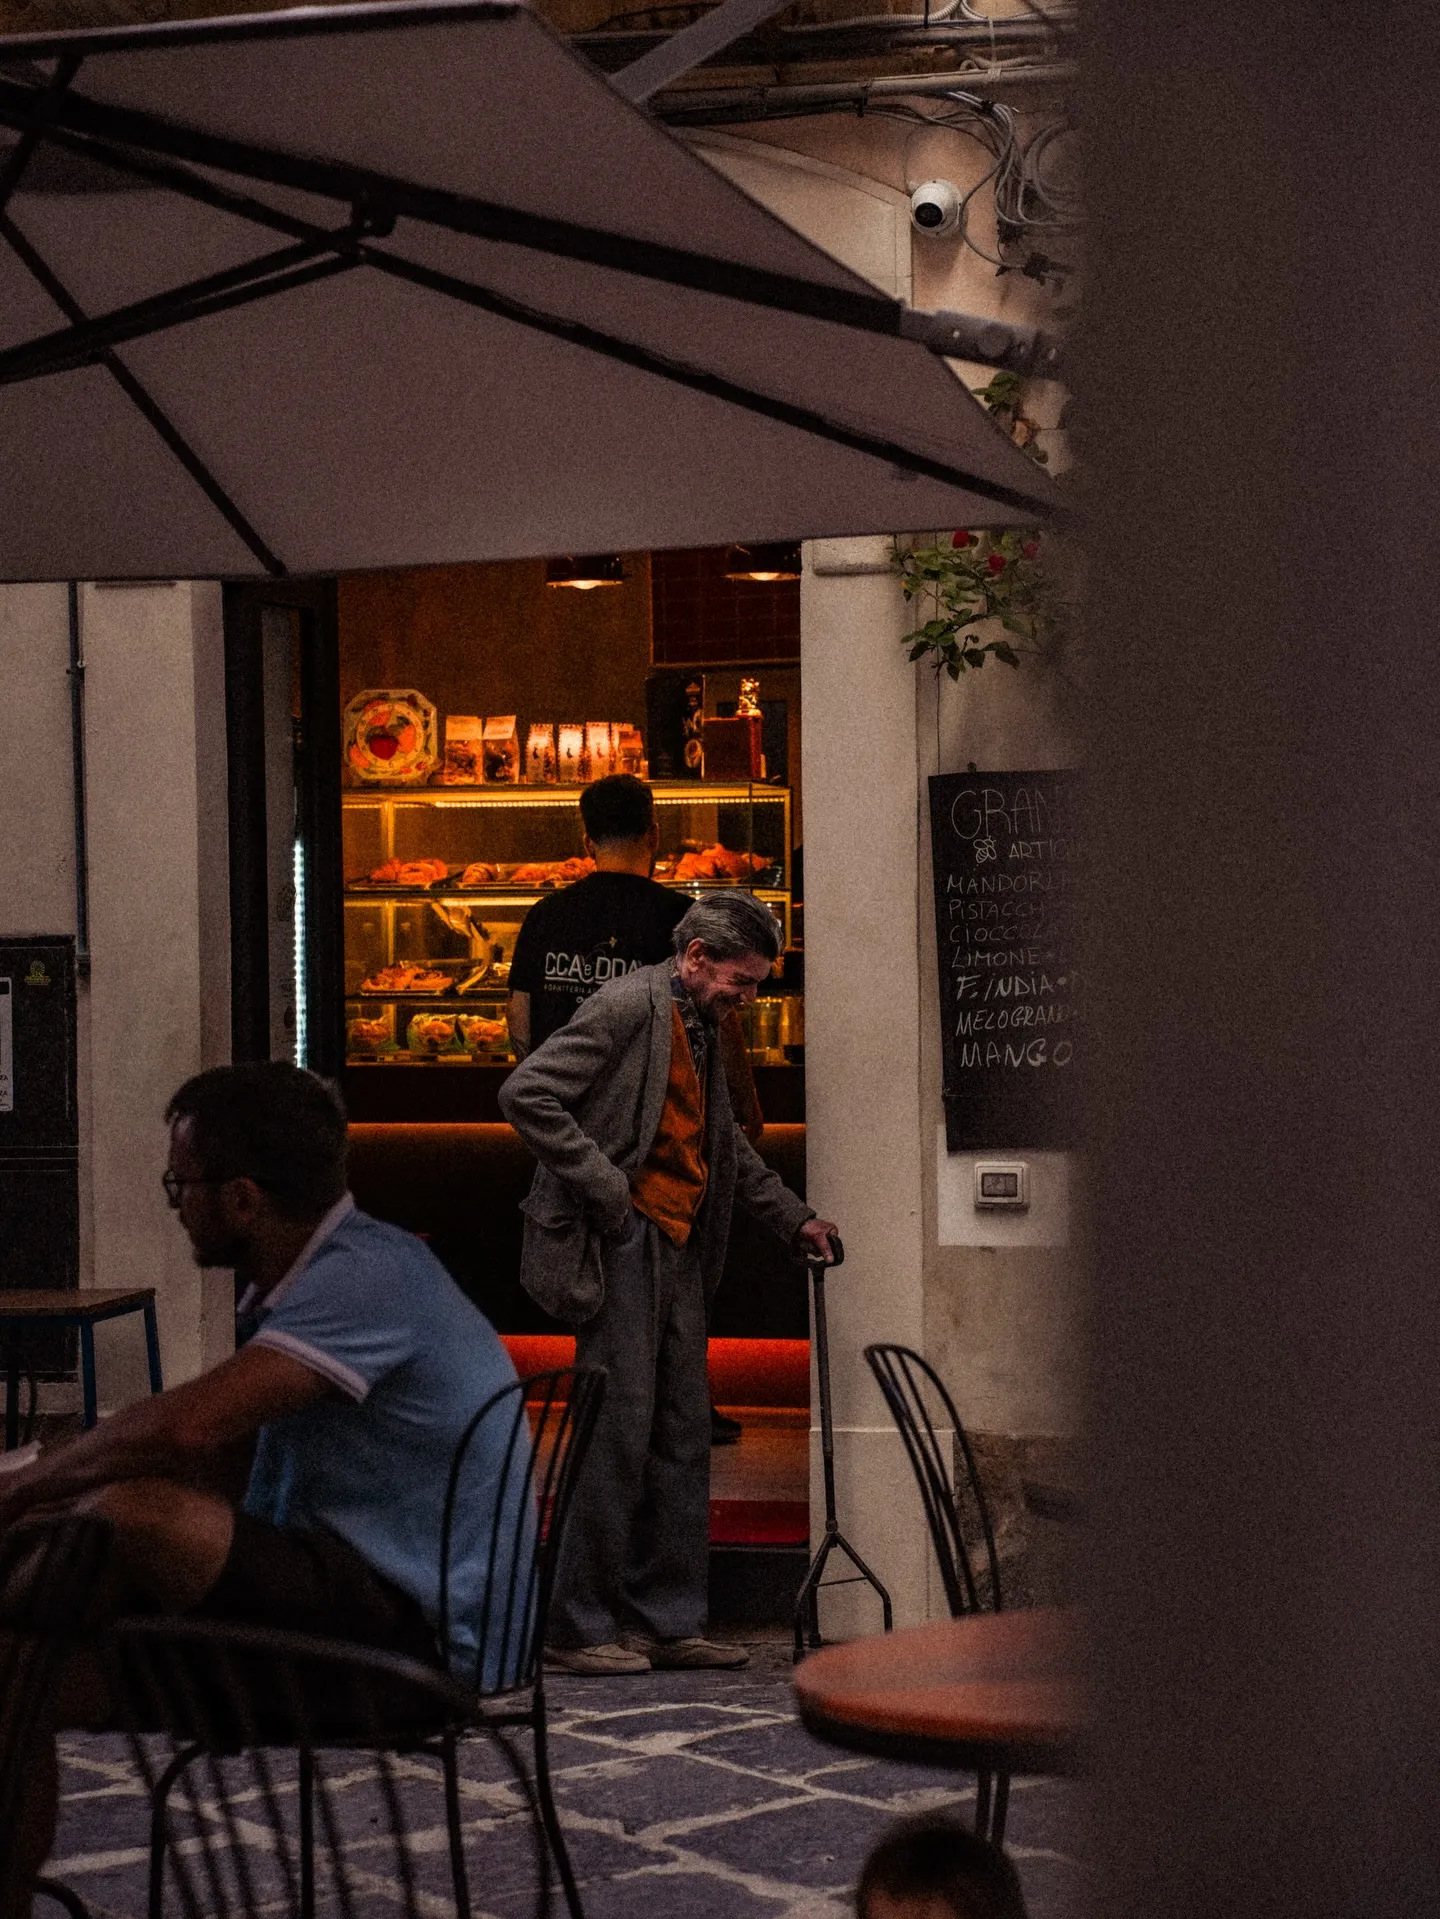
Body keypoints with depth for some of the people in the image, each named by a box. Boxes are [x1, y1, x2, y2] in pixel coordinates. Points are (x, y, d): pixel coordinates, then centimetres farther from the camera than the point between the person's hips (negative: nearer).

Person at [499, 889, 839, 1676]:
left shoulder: (698, 1026, 18)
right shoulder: (629, 1007, -12)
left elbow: (725, 1144, 30)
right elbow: (525, 1095, -20)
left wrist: (793, 1217, 23)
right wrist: (604, 1187, -19)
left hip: (677, 1249, 9)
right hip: (621, 1245, -9)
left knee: (682, 1435, 9)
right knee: (620, 1432, -8)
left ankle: (669, 1622, 16)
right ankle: (580, 1626, -1)